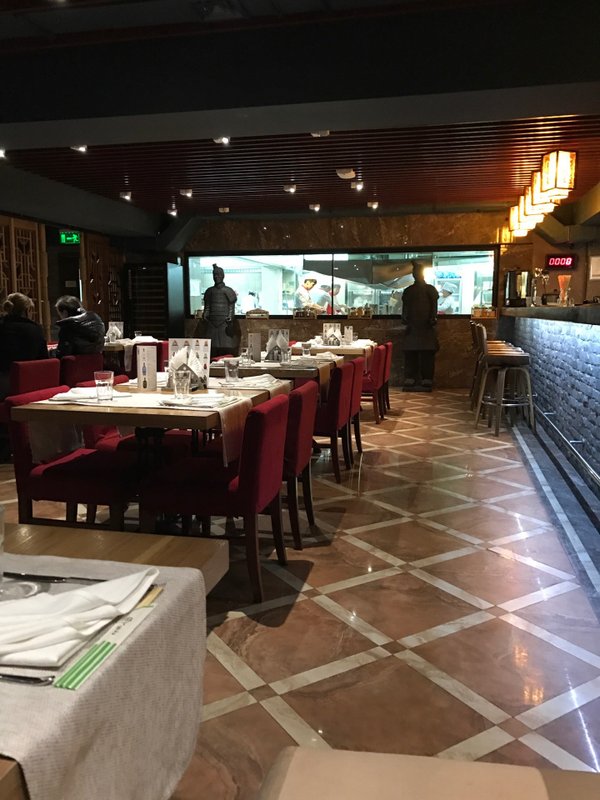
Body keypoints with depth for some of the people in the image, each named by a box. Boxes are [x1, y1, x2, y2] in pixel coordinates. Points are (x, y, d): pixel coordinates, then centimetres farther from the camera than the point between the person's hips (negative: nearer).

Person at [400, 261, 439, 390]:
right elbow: (405, 308, 11)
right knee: (410, 355, -1)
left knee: (427, 355, -4)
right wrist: (405, 318, -6)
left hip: (426, 327, -2)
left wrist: (432, 319, -14)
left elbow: (434, 306, 1)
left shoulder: (430, 289, 6)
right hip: (412, 327, 2)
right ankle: (410, 381, 1)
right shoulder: (408, 291, 14)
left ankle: (426, 382, -2)